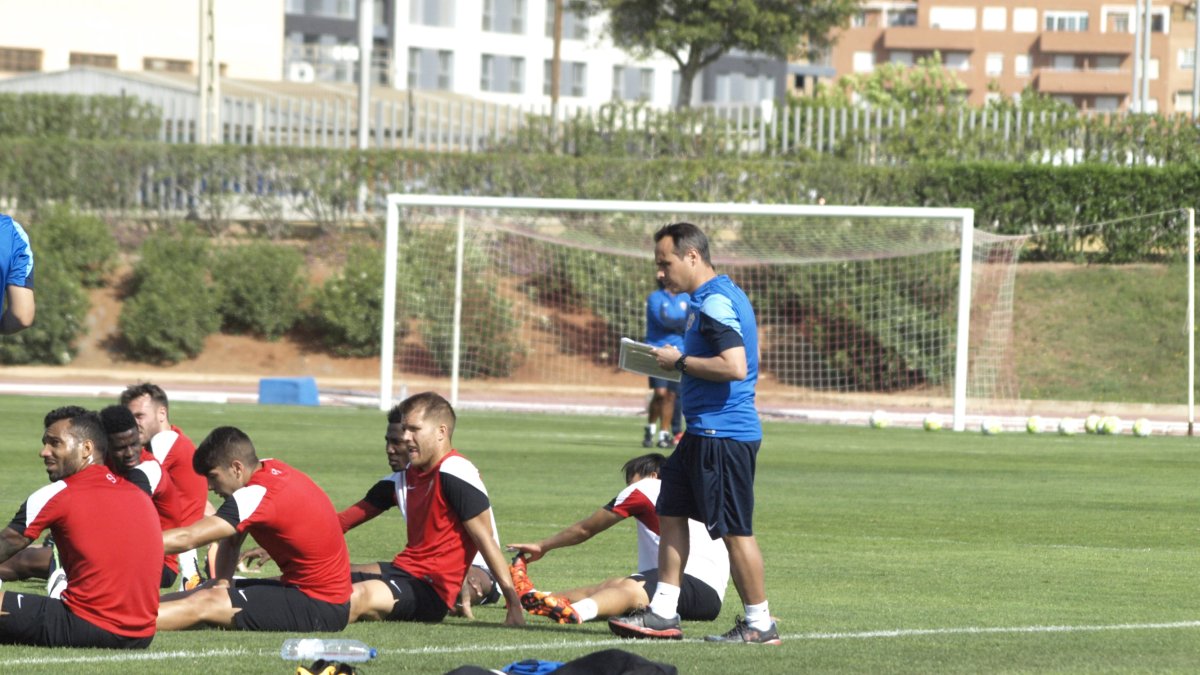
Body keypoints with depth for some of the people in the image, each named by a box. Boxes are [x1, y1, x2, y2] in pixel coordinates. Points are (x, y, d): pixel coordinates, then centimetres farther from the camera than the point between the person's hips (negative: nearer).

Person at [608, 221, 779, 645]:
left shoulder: (716, 303, -17)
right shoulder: (713, 299, 15)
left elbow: (735, 367, -27)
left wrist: (681, 361, -16)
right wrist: (677, 361, 12)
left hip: (723, 432, -11)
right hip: (704, 431, 11)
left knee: (735, 530, -5)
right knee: (670, 513, 13)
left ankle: (759, 625, 2)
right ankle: (663, 613, 16)